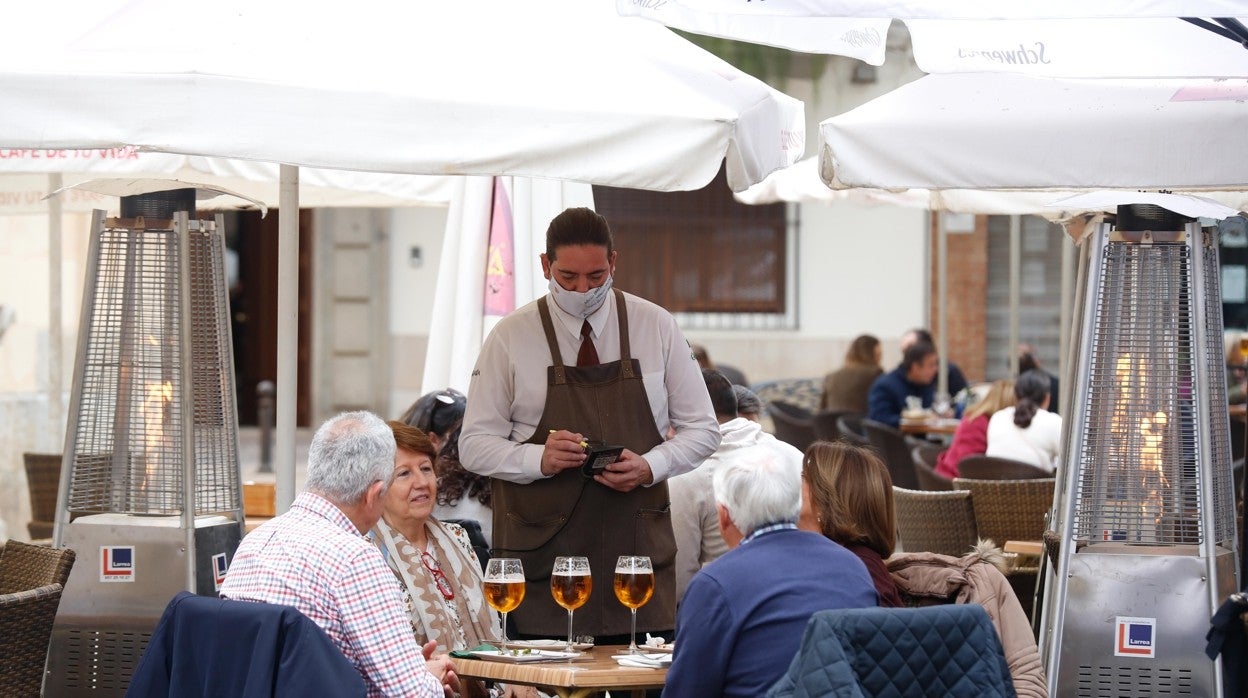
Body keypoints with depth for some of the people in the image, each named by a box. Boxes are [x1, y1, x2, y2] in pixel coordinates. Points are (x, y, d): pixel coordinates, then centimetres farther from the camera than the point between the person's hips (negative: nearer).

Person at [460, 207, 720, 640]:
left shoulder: (657, 328, 6)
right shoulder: (510, 338, 2)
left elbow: (701, 430, 9)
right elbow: (475, 445, 2)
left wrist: (649, 467, -10)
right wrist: (539, 460, -17)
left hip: (637, 551, 1)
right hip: (542, 552, -1)